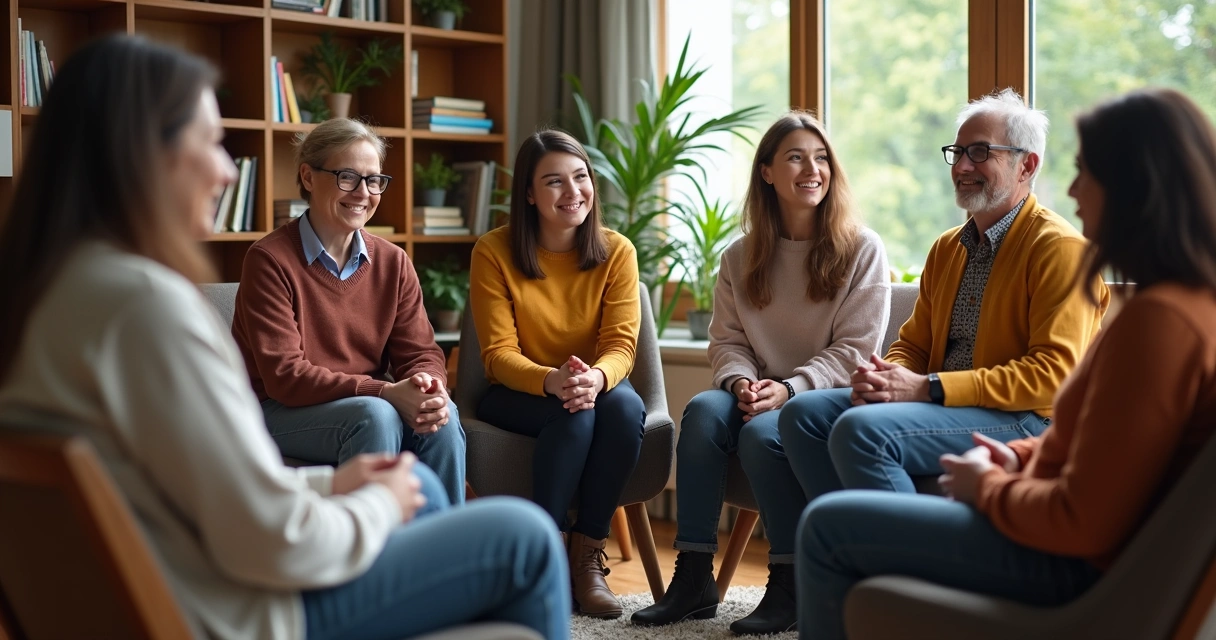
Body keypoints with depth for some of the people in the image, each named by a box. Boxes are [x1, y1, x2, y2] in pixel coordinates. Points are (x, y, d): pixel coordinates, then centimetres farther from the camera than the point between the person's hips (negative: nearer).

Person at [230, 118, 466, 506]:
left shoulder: (394, 263, 6)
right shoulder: (270, 259, -12)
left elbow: (421, 353, 3)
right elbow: (284, 375, -18)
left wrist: (431, 389, -24)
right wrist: (386, 393, -29)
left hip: (363, 406, 5)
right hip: (279, 413, -5)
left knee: (443, 415, -24)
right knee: (375, 415, -33)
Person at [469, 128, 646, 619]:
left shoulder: (616, 252, -3)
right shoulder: (494, 252, -9)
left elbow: (621, 344, -10)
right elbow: (499, 354, -13)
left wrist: (596, 378, -36)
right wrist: (552, 381, -35)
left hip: (594, 388, 2)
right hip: (515, 395, -2)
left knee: (625, 406, -32)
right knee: (574, 415, -35)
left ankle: (587, 554, -20)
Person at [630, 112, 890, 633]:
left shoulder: (862, 249, 0)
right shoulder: (741, 257, 12)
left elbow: (854, 350, -7)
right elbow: (727, 340, 9)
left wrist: (788, 390, -20)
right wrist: (740, 382, -14)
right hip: (760, 396, 4)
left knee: (762, 431, -33)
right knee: (703, 409, -28)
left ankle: (789, 585, -21)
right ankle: (693, 577, -25)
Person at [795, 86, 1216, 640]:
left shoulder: (1157, 319, -28)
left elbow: (1085, 523, -28)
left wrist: (988, 485, -11)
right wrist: (1022, 457, 6)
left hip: (1078, 565, -11)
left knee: (826, 528, -6)